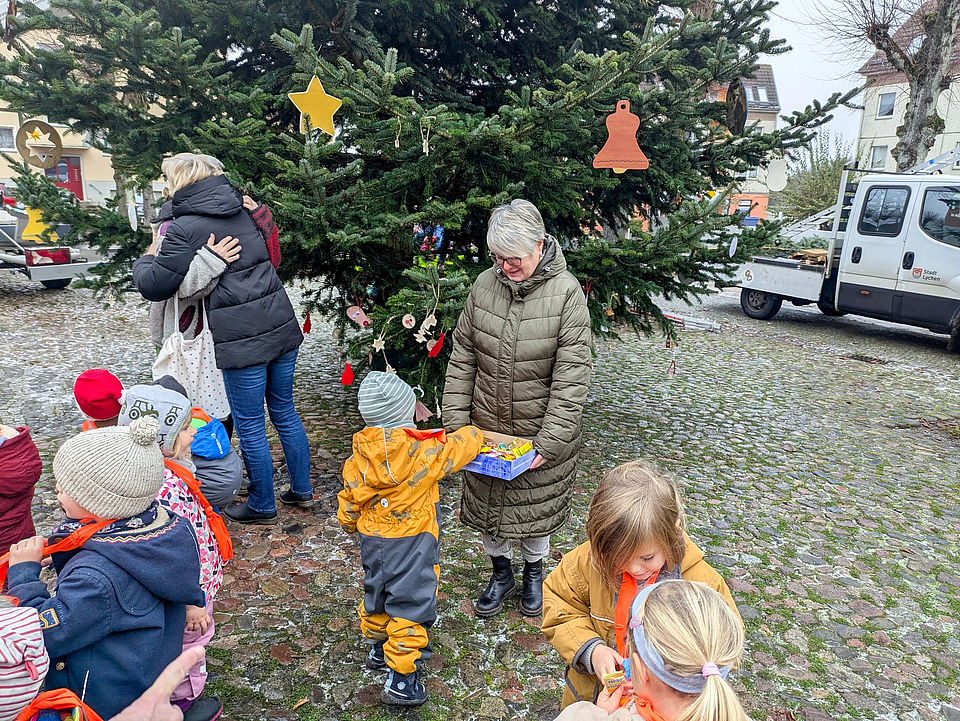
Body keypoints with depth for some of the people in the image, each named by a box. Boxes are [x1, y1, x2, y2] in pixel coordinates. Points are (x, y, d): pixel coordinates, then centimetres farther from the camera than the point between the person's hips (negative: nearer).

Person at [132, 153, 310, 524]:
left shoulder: (184, 229, -10)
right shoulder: (243, 210, 10)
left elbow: (154, 286, -7)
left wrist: (145, 259, 16)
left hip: (242, 339, -7)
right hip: (283, 326, 7)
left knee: (250, 425, 9)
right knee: (284, 410, 20)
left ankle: (262, 505, 25)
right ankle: (301, 489, 32)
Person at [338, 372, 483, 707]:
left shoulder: (359, 456, -9)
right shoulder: (424, 451, -22)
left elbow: (348, 502, 2)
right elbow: (461, 445, -7)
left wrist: (351, 525, 22)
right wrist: (473, 434, 15)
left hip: (372, 541, 6)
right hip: (411, 545, -6)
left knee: (376, 592, 25)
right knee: (409, 603, 6)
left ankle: (378, 648, 47)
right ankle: (401, 679, 14)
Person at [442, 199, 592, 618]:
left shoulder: (567, 292, -17)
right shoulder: (484, 285, -6)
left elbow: (571, 377, -18)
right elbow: (462, 358, 0)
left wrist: (549, 443, -21)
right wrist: (456, 422, -4)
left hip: (540, 431, -3)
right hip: (486, 429, 3)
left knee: (536, 506, 17)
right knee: (488, 504, 16)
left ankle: (534, 573, 44)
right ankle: (501, 573, 42)